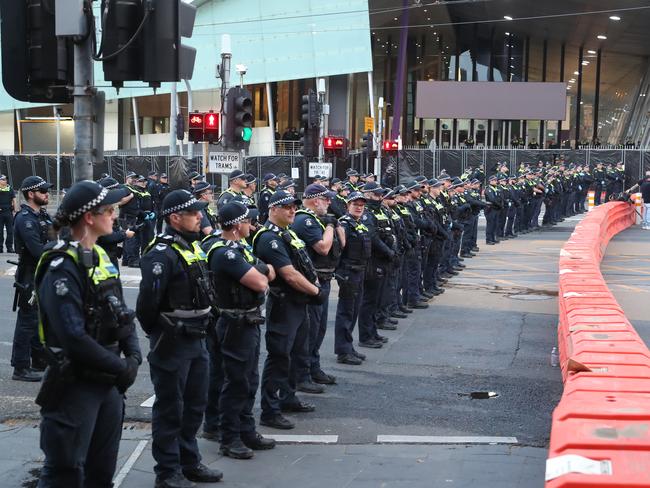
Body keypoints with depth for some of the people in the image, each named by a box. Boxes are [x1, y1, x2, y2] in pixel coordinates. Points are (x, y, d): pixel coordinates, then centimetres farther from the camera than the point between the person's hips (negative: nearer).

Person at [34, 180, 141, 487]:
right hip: (75, 385, -8)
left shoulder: (101, 257, 9)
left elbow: (121, 315, 12)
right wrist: (122, 368, -17)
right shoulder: (63, 268, -19)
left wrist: (134, 355, -6)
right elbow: (74, 338, -26)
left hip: (109, 382, 8)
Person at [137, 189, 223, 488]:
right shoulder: (162, 253, -20)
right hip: (172, 343, -9)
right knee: (169, 409, 2)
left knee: (195, 404, 18)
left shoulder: (193, 246, 10)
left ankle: (189, 461, 32)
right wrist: (155, 332, -11)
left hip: (197, 340, 9)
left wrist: (205, 324, 13)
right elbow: (148, 299, -25)